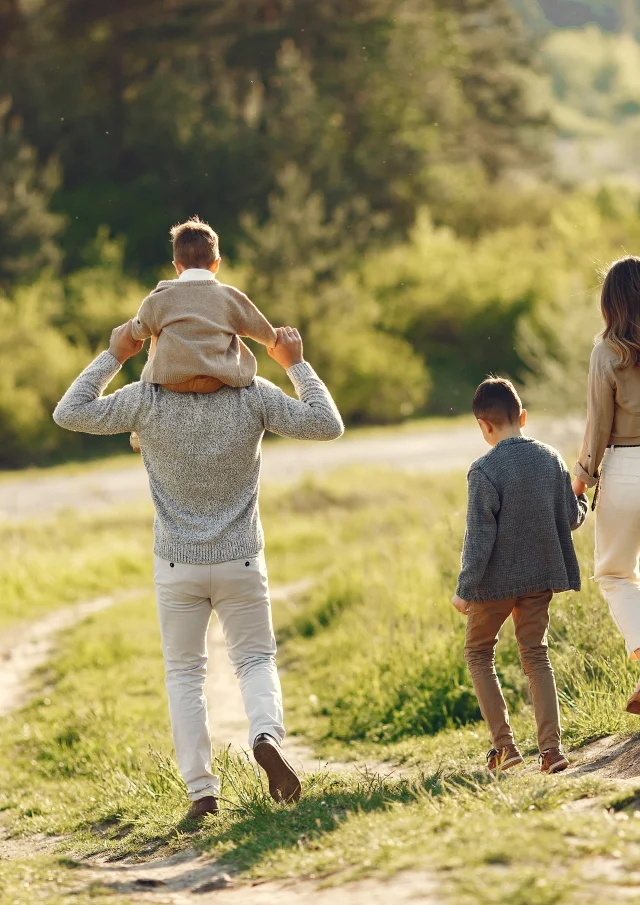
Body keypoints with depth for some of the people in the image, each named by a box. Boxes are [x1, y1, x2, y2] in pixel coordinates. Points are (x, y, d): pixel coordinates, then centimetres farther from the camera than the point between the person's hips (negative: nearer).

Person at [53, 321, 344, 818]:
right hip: (241, 562, 0)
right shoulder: (254, 395, -9)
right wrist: (297, 365, 4)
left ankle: (201, 789, 4)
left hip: (177, 563, 0)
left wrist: (113, 357, 2)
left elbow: (70, 413, -4)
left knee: (185, 672, 12)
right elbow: (327, 425, -5)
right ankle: (267, 733, -16)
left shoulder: (148, 398, -11)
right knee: (256, 659, 15)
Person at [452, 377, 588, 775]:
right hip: (541, 575, 5)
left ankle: (504, 744, 5)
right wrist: (584, 502, 28)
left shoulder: (485, 470, -16)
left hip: (497, 579, -4)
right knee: (536, 655, 12)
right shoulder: (551, 458, -1)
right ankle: (552, 747, -1)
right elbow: (571, 518, 6)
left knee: (478, 652, 14)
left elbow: (479, 536, -16)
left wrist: (465, 589, -10)